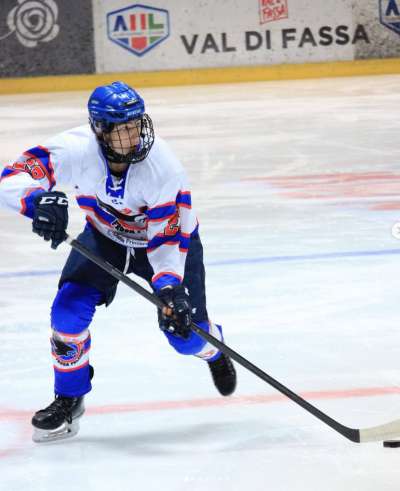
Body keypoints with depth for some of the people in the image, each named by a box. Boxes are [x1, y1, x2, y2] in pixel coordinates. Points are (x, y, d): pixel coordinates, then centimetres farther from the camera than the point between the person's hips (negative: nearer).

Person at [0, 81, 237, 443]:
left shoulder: (164, 166, -35)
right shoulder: (75, 149, -31)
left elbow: (167, 237, -30)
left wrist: (169, 286, -43)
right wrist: (39, 200, -54)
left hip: (166, 235, -2)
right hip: (104, 234, 2)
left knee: (186, 331, -5)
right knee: (69, 310, -16)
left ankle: (214, 351, 35)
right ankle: (69, 399, 6)